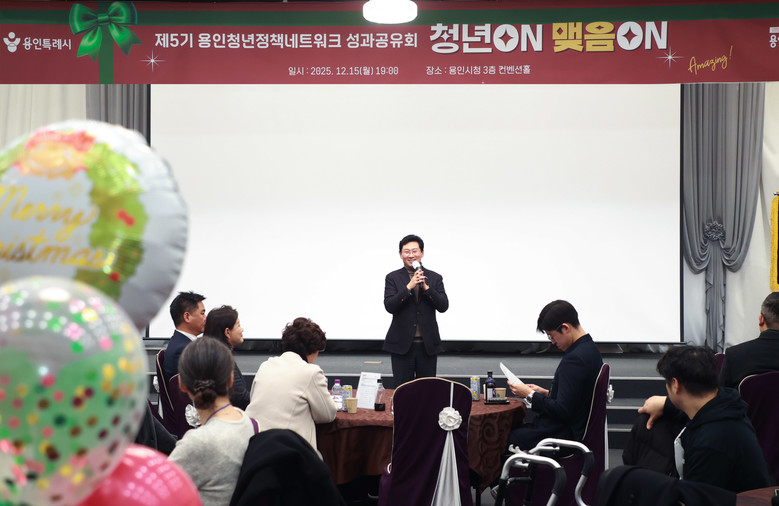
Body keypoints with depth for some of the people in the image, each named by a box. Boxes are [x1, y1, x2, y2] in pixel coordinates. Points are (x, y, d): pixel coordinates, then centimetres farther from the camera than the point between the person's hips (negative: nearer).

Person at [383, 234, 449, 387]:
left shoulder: (435, 278, 7)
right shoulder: (392, 278, 3)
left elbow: (443, 306, -3)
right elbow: (389, 306, -10)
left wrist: (426, 287, -15)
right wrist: (409, 286, -19)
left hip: (428, 345, 1)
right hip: (402, 344, -1)